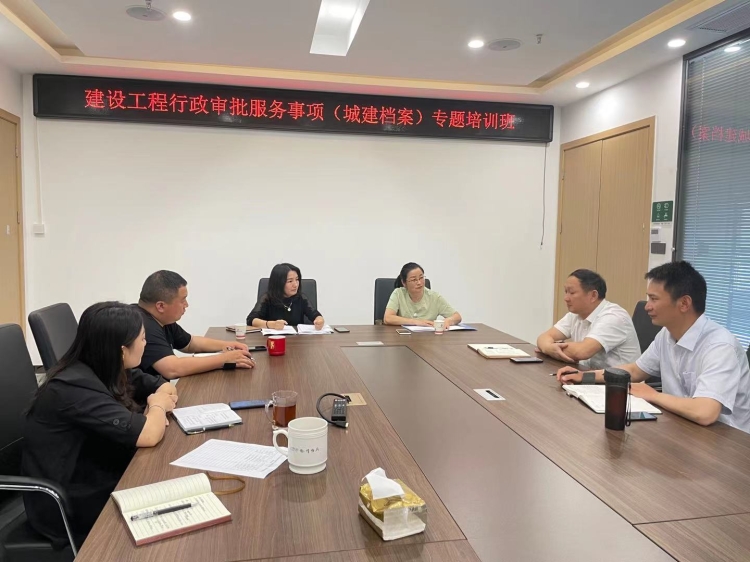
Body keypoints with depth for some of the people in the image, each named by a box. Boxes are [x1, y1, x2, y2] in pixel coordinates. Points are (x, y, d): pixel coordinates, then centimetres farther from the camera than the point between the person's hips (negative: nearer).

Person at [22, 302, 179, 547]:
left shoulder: (104, 370, -3)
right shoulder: (75, 387, -28)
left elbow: (164, 386, 9)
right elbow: (148, 435, -32)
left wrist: (155, 407, -12)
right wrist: (157, 406, -11)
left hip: (94, 480, 7)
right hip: (70, 506, -7)